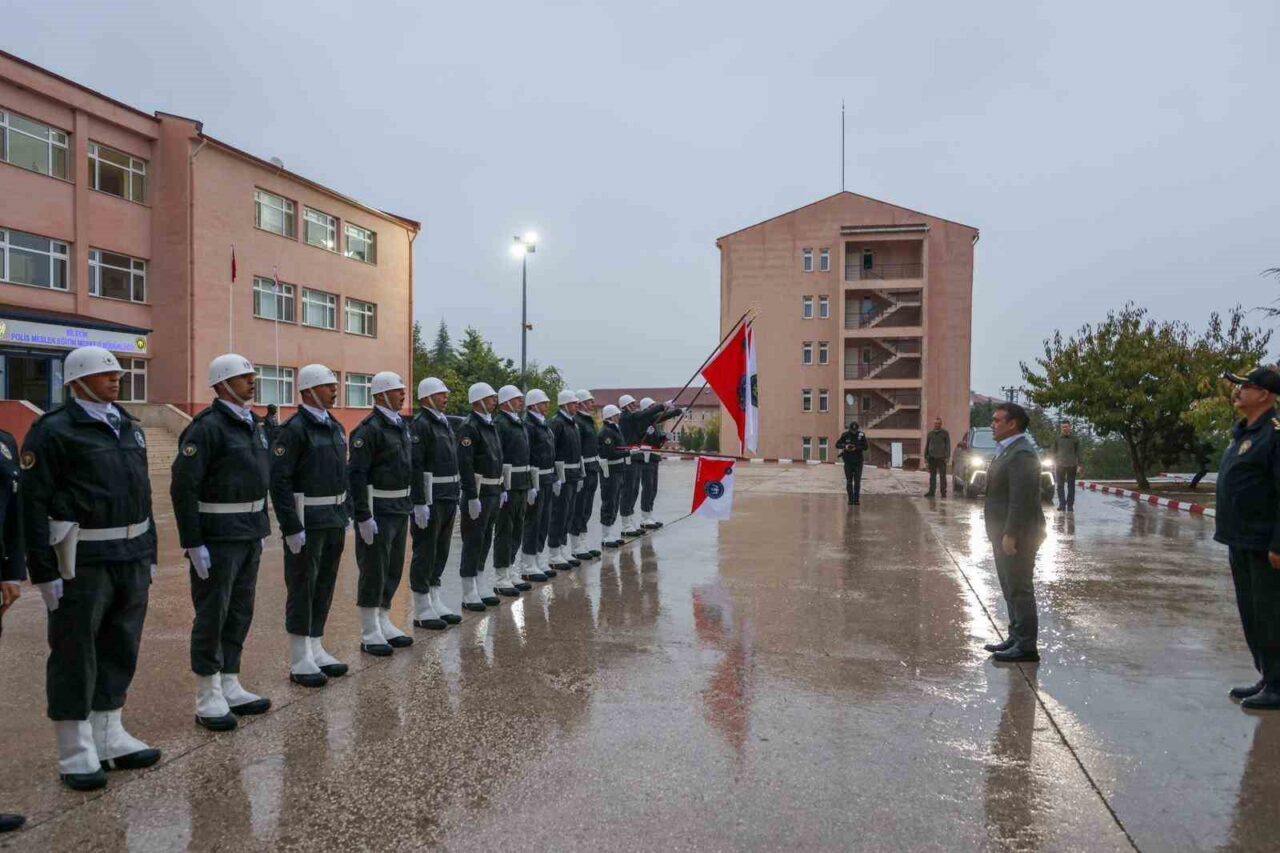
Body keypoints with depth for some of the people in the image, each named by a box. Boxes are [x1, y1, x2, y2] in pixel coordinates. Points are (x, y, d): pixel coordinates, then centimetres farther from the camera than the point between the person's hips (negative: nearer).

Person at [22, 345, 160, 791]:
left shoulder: (129, 427, 13)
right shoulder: (52, 431, -10)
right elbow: (34, 504, -14)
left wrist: (149, 553, 16)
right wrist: (44, 571, -17)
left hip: (131, 557, 7)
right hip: (81, 562, -7)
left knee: (120, 651, 16)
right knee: (75, 655, 4)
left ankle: (110, 737, 30)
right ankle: (76, 754, 16)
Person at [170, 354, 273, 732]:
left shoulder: (254, 424, 11)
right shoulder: (207, 427, -15)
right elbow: (183, 487, -19)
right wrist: (193, 544, -19)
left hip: (249, 534, 8)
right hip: (216, 537, -8)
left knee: (240, 613, 14)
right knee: (212, 615, 1)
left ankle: (229, 687, 25)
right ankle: (208, 699, 12)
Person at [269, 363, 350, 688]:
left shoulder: (336, 427, 12)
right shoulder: (294, 429, -14)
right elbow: (279, 481, -18)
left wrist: (345, 515, 15)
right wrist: (291, 527, -20)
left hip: (334, 520, 8)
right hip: (307, 521, -8)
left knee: (325, 586, 14)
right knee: (302, 588, 1)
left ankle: (316, 649, 26)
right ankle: (299, 661, 11)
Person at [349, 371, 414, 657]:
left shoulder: (402, 426, 12)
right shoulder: (369, 429, -15)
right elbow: (356, 474, -19)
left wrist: (411, 504, 16)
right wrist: (363, 516, -22)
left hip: (400, 508, 8)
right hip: (378, 509, -8)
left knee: (394, 570, 14)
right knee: (374, 571, -1)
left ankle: (384, 623, 26)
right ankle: (369, 634, 9)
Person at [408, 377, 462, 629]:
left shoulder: (446, 423, 15)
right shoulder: (420, 425, -13)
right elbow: (415, 466, -20)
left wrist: (455, 499, 18)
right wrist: (419, 503, -23)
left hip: (448, 498, 9)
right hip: (429, 499, -9)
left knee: (441, 553, 14)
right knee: (424, 553, 0)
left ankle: (436, 603, 24)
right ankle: (422, 611, 9)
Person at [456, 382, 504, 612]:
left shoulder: (491, 425, 14)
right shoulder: (469, 427, -15)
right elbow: (465, 464, -21)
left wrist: (501, 489, 18)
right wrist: (472, 497, -23)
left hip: (493, 492, 9)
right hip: (478, 492, -9)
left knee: (485, 540, 15)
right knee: (473, 541, -2)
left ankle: (481, 587, 25)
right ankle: (469, 594, 5)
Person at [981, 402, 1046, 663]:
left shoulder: (1021, 454, -19)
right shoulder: (1007, 450, 15)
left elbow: (1021, 498, -24)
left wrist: (1010, 535, -24)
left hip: (1017, 535, -11)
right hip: (1005, 533, 11)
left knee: (1019, 589, -4)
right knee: (1012, 589, 17)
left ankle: (1026, 646, 3)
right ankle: (1017, 637, 27)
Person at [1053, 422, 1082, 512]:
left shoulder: (1075, 440, 5)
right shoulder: (1057, 439, 8)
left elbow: (1078, 453, 5)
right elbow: (1054, 453, 10)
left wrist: (1079, 465, -2)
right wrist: (1054, 464, 3)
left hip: (1072, 465, -1)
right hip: (1060, 465, 1)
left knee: (1071, 486, 2)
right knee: (1060, 486, -2)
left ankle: (1070, 505, 4)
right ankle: (1062, 505, -1)